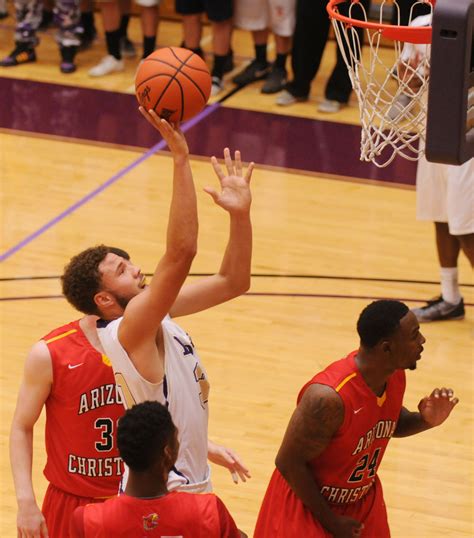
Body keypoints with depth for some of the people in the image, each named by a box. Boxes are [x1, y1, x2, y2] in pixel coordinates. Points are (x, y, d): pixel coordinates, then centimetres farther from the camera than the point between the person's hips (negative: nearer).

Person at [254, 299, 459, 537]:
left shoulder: (395, 375, -11)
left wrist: (425, 420, -11)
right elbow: (289, 463, -25)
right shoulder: (329, 396, -34)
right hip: (307, 503, -7)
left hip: (363, 500, 7)